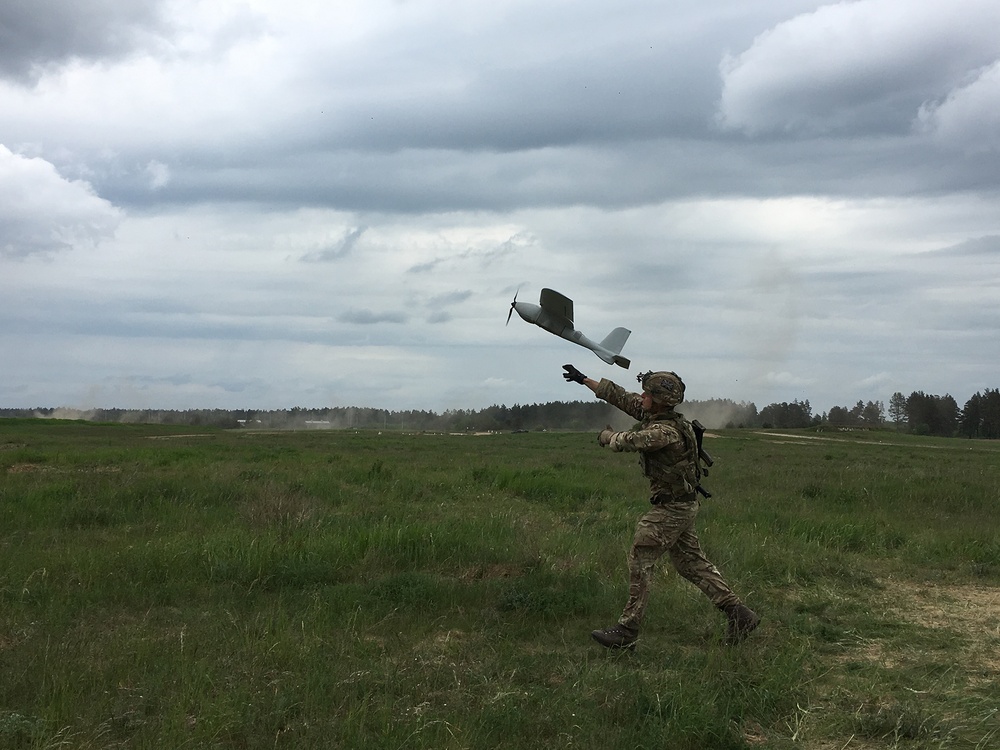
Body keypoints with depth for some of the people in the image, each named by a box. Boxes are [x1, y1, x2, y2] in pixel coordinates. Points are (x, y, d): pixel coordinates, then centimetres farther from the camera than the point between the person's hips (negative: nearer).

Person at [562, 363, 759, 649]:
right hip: (681, 506, 10)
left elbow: (627, 442, -26)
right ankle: (739, 613, 17)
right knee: (692, 563, 14)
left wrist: (607, 436, -3)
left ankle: (627, 631, 1)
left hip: (671, 508, -10)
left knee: (639, 561, -5)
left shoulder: (666, 431, -25)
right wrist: (584, 380, 12)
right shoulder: (654, 414, 2)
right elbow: (621, 397, 9)